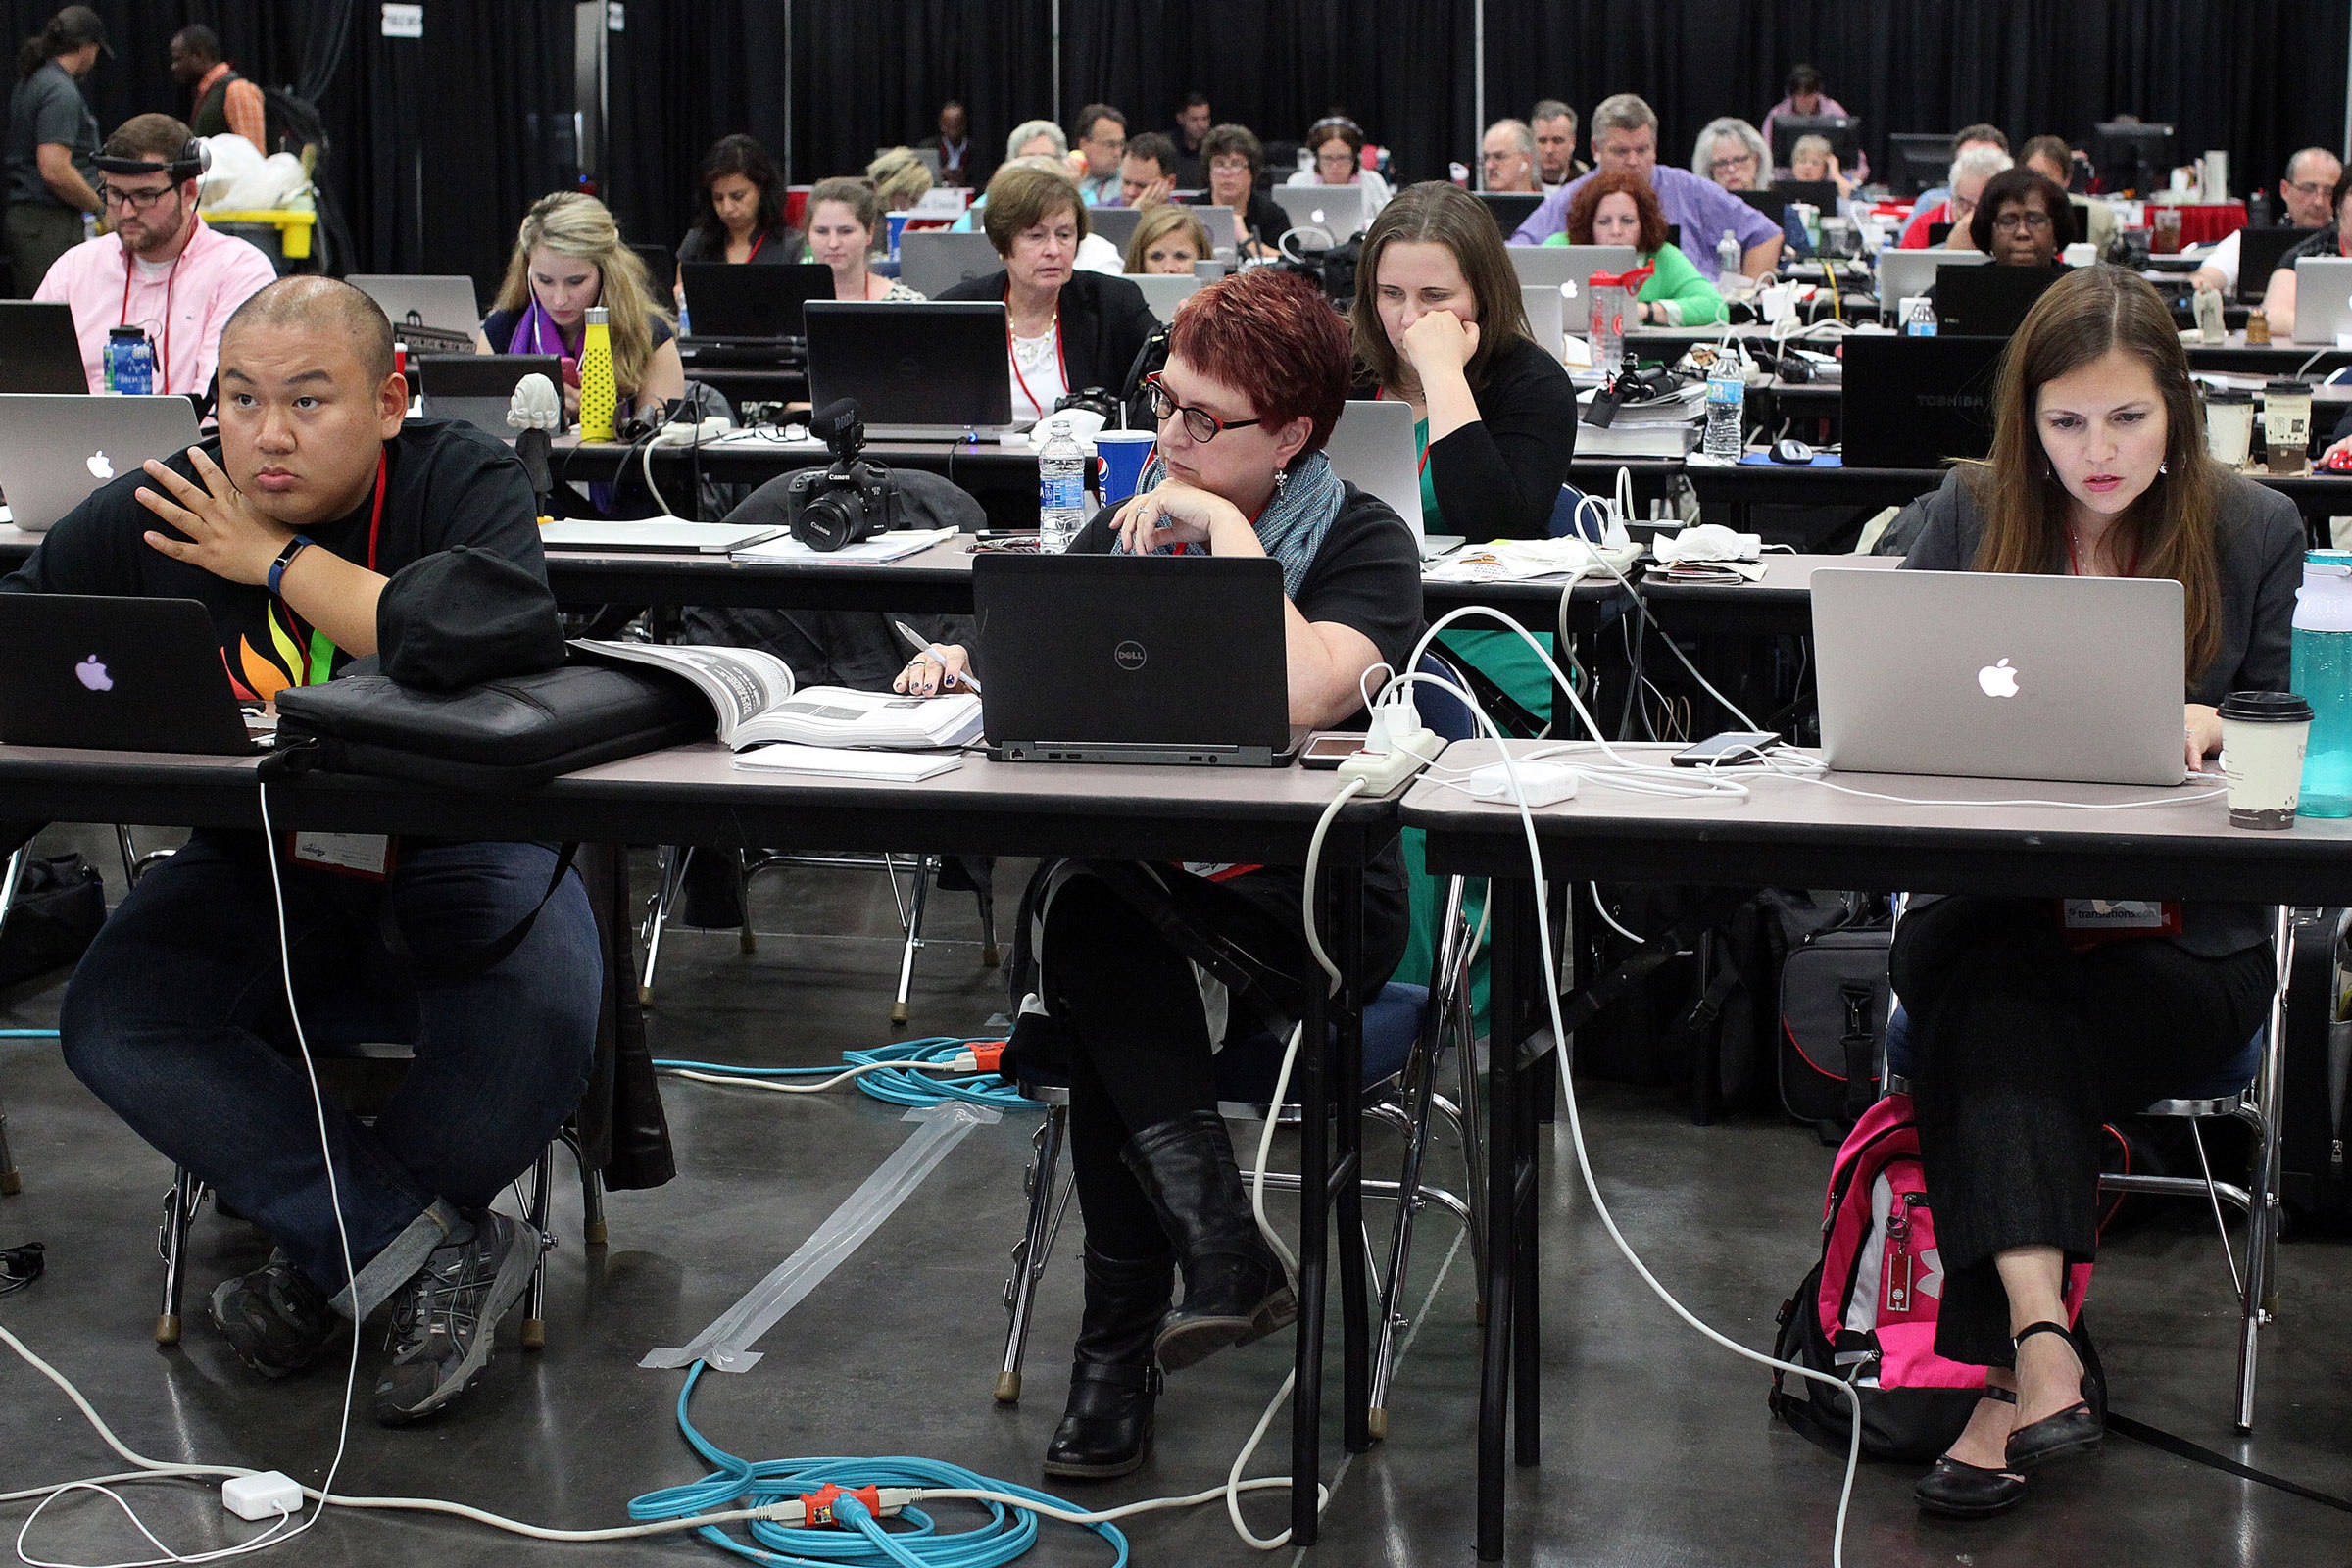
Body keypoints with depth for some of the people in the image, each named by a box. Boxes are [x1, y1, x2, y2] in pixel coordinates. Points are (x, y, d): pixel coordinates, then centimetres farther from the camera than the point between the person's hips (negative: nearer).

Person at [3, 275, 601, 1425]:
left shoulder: (463, 483, -14)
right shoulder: (152, 518, -3)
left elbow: (496, 636, -35)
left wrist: (279, 562, -23)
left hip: (457, 855, -3)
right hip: (260, 866, 3)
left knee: (537, 1032, -32)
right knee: (109, 1025, -22)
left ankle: (321, 1252, -5)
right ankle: (426, 1245, -19)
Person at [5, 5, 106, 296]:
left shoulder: (29, 83, 17)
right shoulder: (61, 92, -15)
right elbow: (54, 170, -23)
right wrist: (102, 207, -11)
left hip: (22, 216, 10)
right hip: (51, 225, -10)